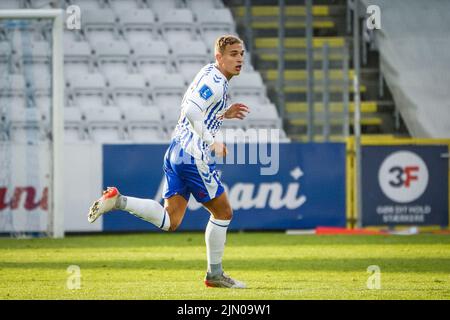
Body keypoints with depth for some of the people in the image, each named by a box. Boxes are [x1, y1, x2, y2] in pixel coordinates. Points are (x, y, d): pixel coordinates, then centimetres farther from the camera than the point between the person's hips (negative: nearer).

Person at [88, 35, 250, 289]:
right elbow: (191, 110, -26)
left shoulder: (210, 76, 18)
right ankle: (215, 274, 15)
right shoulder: (215, 82, -13)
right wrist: (212, 142, -23)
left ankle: (117, 201, -7)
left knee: (169, 221, 6)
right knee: (223, 212, 6)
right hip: (194, 156, -9)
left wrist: (224, 114, 20)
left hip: (176, 151, 9)